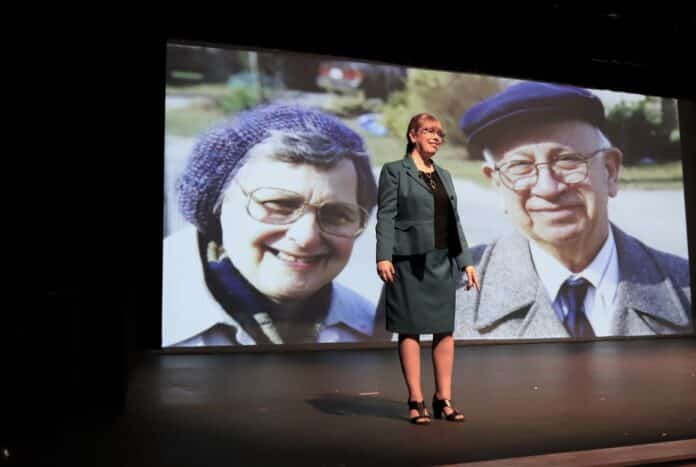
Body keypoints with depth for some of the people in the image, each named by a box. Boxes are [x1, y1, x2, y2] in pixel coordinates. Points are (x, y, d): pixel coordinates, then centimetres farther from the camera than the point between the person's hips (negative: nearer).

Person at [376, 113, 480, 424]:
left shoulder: (444, 176, 18)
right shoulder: (394, 171, 1)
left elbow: (455, 222, 16)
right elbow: (385, 216, -7)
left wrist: (466, 261, 10)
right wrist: (383, 257, -18)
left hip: (443, 261, 6)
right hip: (410, 261, -6)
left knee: (445, 329, 5)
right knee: (411, 329, -1)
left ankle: (443, 399, 13)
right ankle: (416, 401, 7)